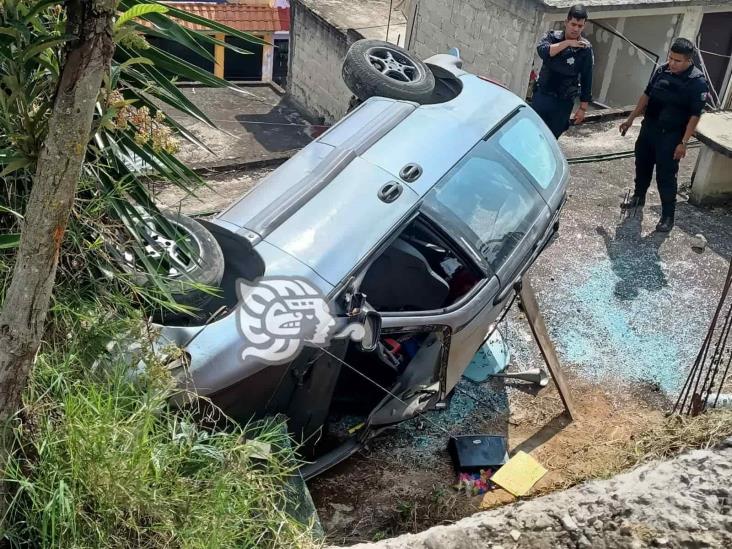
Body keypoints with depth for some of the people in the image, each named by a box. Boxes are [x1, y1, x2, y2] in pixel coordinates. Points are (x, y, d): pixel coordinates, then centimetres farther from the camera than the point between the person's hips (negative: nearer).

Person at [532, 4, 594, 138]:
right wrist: (567, 43, -25)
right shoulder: (552, 36, -2)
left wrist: (583, 107, -3)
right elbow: (542, 51, -23)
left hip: (563, 102, -1)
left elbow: (586, 79, -1)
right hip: (542, 95, 1)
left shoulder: (585, 49, -5)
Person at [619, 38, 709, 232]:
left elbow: (694, 115, -16)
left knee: (666, 175, -3)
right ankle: (638, 196, 42)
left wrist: (683, 143, -18)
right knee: (642, 164, 20)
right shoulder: (662, 70, -2)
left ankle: (668, 215, 8)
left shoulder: (698, 82, -17)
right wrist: (631, 119, 11)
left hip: (671, 136, -6)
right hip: (649, 128, 6)